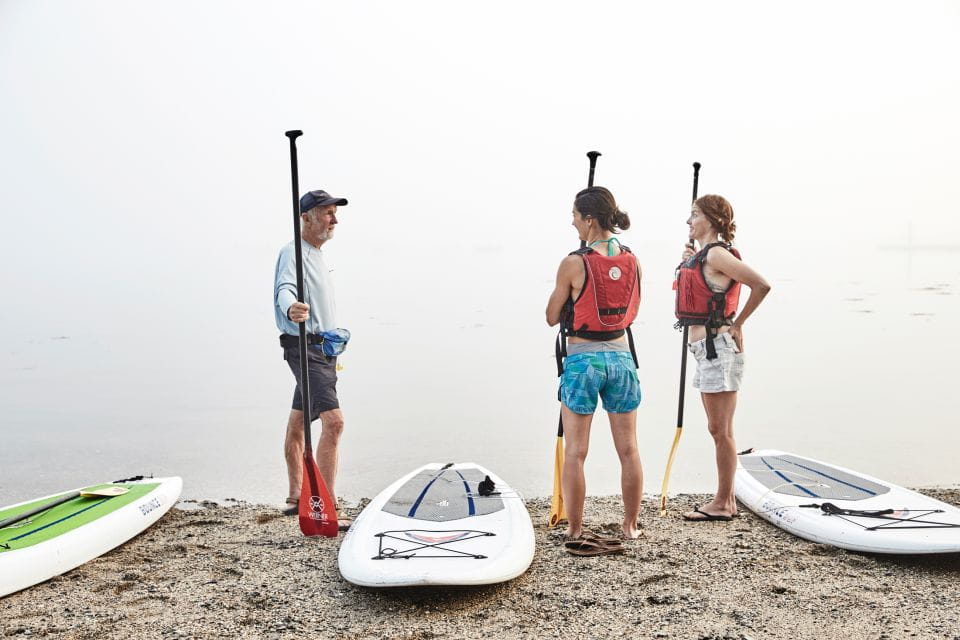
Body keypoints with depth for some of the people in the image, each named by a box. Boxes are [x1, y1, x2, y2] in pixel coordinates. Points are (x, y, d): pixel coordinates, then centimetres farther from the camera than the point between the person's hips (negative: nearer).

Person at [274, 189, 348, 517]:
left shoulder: (316, 255, 19)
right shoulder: (293, 253, -12)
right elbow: (285, 288, -31)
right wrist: (291, 309, -53)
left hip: (321, 349, 10)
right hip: (306, 347, -10)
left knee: (298, 424, 15)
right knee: (334, 421, -20)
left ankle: (296, 498, 25)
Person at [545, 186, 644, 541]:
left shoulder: (573, 264, -13)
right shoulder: (632, 261, 2)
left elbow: (552, 318, -4)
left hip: (582, 360, -4)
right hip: (621, 357, 5)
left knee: (575, 452, 6)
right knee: (628, 450, 13)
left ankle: (574, 529, 14)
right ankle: (630, 525, 24)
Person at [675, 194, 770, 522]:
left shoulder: (716, 253, -14)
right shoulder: (702, 254, 15)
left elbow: (761, 285, -22)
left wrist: (737, 323, -12)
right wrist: (689, 262, 9)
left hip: (717, 346, -10)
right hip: (706, 348, 10)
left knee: (720, 430, -2)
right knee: (719, 430, 15)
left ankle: (722, 504, 8)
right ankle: (726, 499, 24)